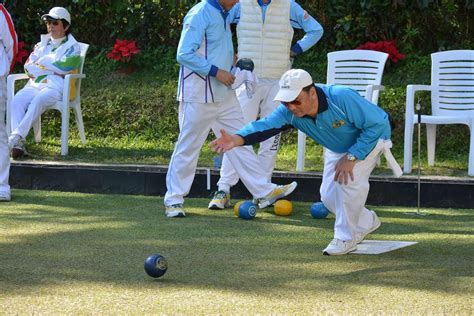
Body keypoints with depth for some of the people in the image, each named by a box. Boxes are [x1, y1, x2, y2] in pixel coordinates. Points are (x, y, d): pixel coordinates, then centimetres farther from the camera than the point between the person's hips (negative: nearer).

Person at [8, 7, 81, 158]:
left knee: (38, 101, -38)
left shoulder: (72, 47, 10)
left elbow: (63, 68, -8)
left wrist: (39, 66, 2)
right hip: (35, 85, 4)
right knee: (16, 101, -28)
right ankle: (18, 144, -43)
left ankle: (18, 136, -49)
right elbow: (28, 66, 12)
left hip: (56, 87, -4)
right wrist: (53, 70, -2)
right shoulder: (42, 44, 26)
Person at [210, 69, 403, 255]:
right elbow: (267, 125, -46)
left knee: (349, 179, -27)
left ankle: (346, 237, -8)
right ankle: (366, 222, 31)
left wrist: (351, 157, -36)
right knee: (329, 195, 3)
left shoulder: (343, 98, -41)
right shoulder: (289, 112, -28)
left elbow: (377, 124, -34)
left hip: (371, 140, -6)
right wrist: (237, 139, -66)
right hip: (337, 148, 6)